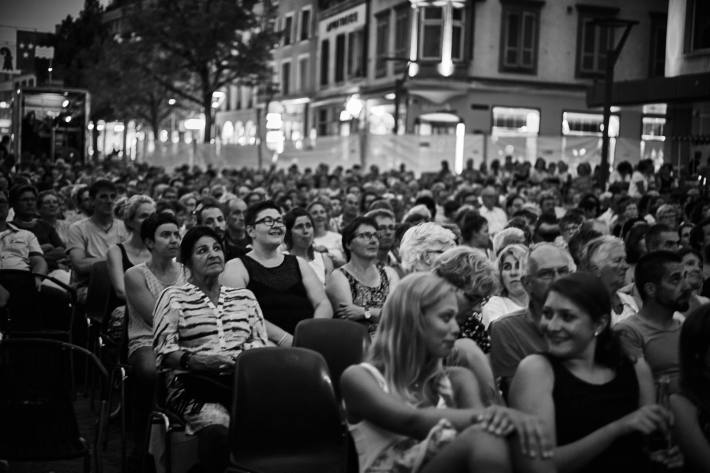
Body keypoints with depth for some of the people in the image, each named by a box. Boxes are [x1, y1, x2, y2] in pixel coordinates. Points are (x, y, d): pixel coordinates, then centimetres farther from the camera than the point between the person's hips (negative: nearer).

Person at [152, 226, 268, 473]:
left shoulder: (244, 296, 23)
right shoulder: (173, 297, 10)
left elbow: (261, 342, 17)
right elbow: (163, 351, 0)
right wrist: (198, 360, -18)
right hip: (194, 387, -3)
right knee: (217, 428, -36)